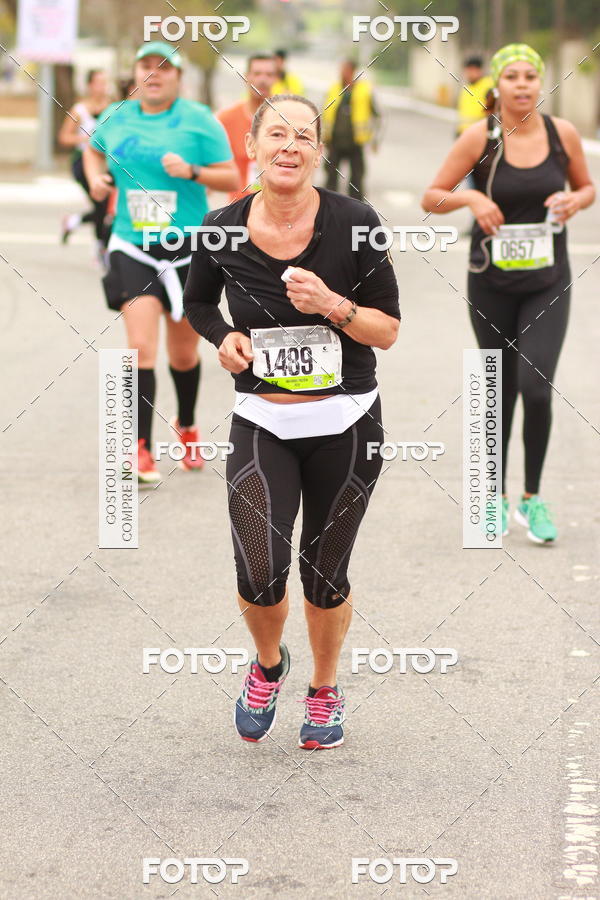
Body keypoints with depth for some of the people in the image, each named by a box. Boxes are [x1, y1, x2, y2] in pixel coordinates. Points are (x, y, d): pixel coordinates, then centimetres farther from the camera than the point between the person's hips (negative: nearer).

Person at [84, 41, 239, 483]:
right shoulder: (116, 118, 5)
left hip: (189, 250, -1)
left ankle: (186, 426, 41)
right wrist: (96, 178, 6)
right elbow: (94, 150, 27)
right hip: (133, 250, 1)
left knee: (184, 354, 13)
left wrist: (192, 171, -22)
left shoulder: (200, 120, -4)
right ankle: (142, 451, -11)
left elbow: (231, 179, -5)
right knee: (141, 346, -16)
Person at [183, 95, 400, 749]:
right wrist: (222, 337, -5)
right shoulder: (222, 229, -5)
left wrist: (332, 305, -22)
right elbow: (197, 302, 16)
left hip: (345, 425, 0)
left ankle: (325, 690, 38)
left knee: (325, 573, 10)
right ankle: (268, 664, 23)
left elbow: (388, 329, -5)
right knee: (259, 578, -12)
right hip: (262, 425, 1)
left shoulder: (354, 223, -10)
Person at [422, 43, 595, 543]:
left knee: (536, 388, -13)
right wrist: (470, 197, -22)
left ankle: (532, 500, 4)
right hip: (492, 282, 0)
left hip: (548, 283, 0)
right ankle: (496, 497, 27)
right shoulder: (480, 137, -8)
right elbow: (431, 197, -4)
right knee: (501, 392, 10)